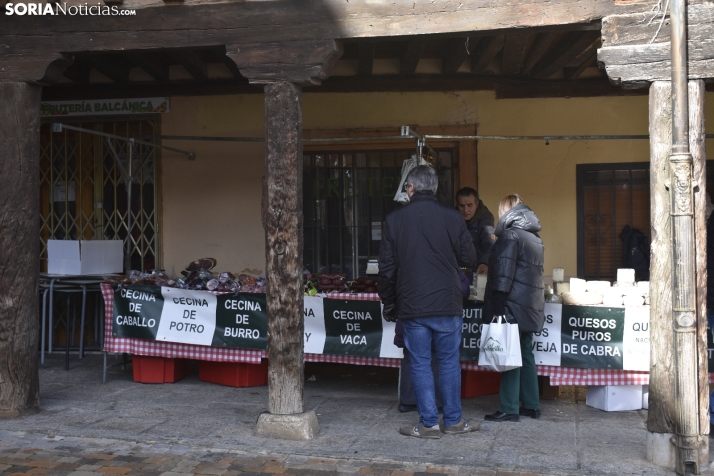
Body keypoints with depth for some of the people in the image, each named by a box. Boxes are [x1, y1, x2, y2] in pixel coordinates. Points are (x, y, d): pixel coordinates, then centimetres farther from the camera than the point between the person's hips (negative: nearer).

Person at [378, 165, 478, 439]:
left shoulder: (394, 220, -2)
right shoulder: (452, 218, -4)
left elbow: (386, 267, 0)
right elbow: (469, 259, 2)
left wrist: (388, 304, 11)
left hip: (412, 306, 0)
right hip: (447, 304, 1)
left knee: (420, 364, 7)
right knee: (449, 361, 11)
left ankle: (429, 423, 13)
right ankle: (453, 421, 19)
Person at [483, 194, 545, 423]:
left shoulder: (510, 235, -11)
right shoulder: (535, 237, 16)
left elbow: (503, 274, -17)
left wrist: (496, 308, -16)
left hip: (514, 307, -9)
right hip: (531, 307, 9)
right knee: (525, 354, 15)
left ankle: (509, 409, 0)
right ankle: (531, 405, 20)